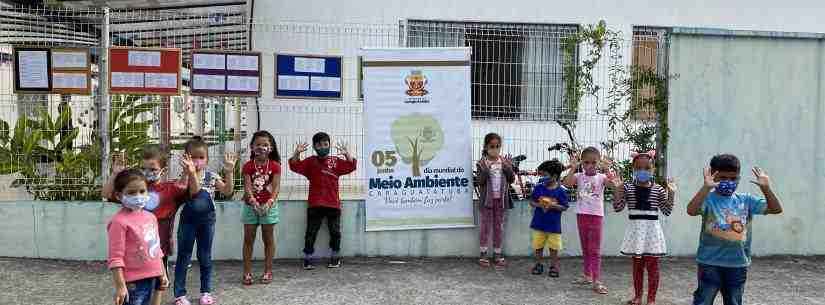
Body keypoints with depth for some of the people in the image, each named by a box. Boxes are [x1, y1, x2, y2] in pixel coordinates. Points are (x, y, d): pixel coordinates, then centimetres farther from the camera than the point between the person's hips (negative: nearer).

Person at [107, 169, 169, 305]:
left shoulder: (150, 217, 9)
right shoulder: (120, 221, -15)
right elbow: (116, 257, -17)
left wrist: (163, 274, 18)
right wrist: (120, 286, -19)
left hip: (152, 278, 7)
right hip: (133, 282, -7)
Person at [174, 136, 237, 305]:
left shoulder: (211, 176, 0)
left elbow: (227, 191, -8)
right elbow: (195, 190, -28)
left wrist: (229, 172, -19)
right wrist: (191, 171, -42)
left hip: (207, 220, 2)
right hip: (188, 220, -2)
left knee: (205, 257, 12)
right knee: (183, 257, 5)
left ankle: (206, 291, 23)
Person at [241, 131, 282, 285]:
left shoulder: (275, 166, -4)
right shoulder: (248, 166, -2)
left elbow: (276, 187, -10)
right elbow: (247, 187, -10)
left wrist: (270, 202, -26)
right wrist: (253, 201, -27)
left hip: (268, 206, -1)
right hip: (251, 206, 1)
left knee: (268, 239, 7)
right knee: (248, 239, 5)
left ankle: (268, 271, 16)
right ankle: (247, 272, 12)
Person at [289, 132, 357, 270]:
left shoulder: (336, 161, 7)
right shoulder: (310, 162, 6)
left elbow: (351, 166, -4)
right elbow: (295, 166, -3)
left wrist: (346, 154, -20)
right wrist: (297, 153, -18)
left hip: (333, 204, 1)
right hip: (314, 205, -1)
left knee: (335, 232, 7)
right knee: (311, 232, 3)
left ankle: (335, 258, 21)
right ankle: (308, 259, 13)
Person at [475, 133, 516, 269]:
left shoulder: (505, 161, 3)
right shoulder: (482, 163, -5)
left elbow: (511, 179, 1)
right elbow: (480, 182, -12)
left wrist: (509, 168, -15)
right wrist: (485, 171, -28)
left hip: (500, 199, 3)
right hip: (487, 199, -3)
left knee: (499, 227, 10)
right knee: (485, 226, 4)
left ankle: (497, 254, 19)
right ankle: (483, 254, 13)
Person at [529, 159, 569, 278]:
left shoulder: (561, 190, -9)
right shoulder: (538, 187, -2)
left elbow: (564, 207, -7)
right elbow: (531, 201, 4)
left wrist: (553, 205, -22)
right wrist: (538, 204, -15)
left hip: (554, 225, -2)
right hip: (539, 223, 2)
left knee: (554, 247, 9)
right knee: (538, 246, 11)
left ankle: (553, 266, 24)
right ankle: (538, 265, 27)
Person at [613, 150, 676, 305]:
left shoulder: (658, 189, -1)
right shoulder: (628, 187, 0)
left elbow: (667, 211, 1)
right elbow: (617, 207, -4)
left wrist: (671, 194, -9)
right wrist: (618, 189, -13)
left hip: (652, 229, -1)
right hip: (635, 229, 1)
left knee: (652, 265, 2)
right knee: (637, 264, 11)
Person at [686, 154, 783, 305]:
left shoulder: (746, 200, 5)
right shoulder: (708, 198, -10)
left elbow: (776, 209, 2)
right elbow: (691, 210, -29)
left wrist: (765, 188, -11)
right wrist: (706, 187, -36)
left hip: (738, 264, 5)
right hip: (710, 263, -4)